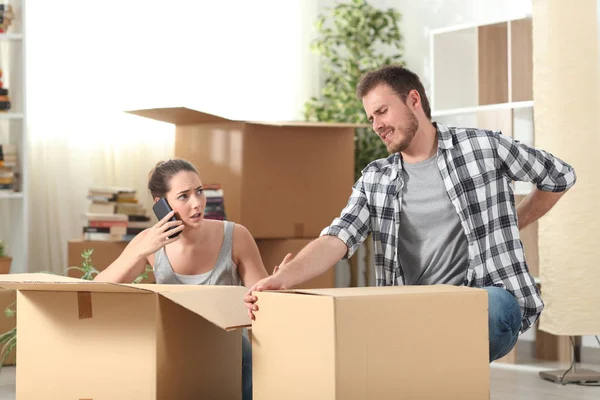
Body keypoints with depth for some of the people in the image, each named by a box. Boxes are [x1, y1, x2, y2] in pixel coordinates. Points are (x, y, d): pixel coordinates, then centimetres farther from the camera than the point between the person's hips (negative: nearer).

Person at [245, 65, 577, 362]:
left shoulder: (483, 147, 2)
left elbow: (560, 177, 14)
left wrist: (509, 226, 12)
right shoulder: (374, 180, 10)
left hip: (489, 301, -3)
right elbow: (336, 240, -5)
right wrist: (283, 278, -24)